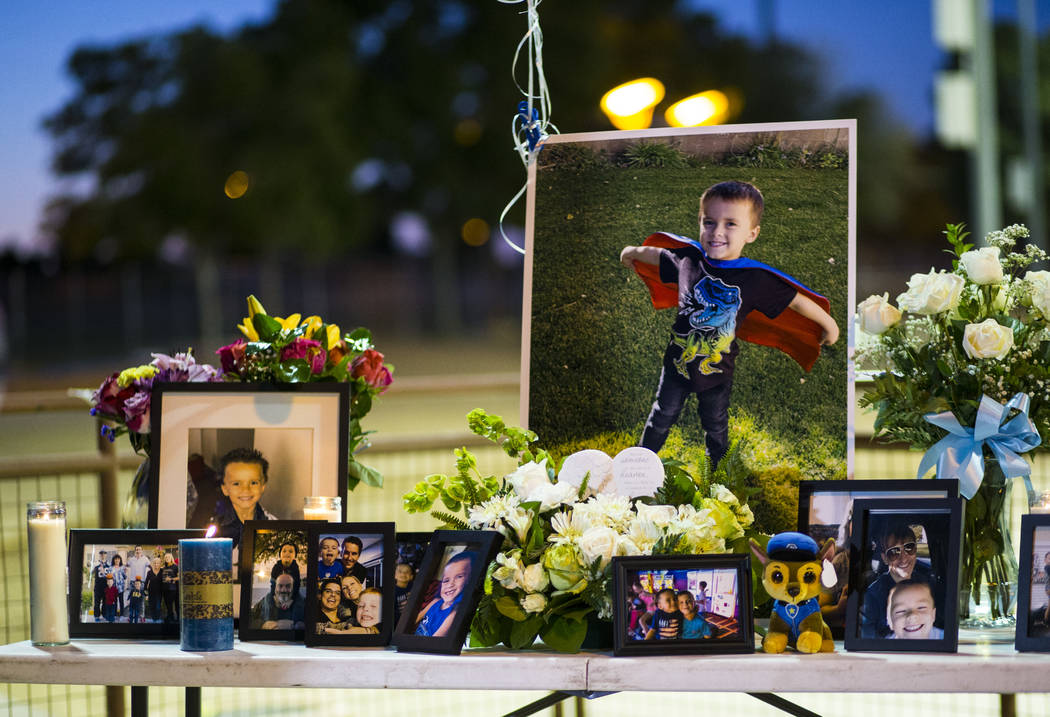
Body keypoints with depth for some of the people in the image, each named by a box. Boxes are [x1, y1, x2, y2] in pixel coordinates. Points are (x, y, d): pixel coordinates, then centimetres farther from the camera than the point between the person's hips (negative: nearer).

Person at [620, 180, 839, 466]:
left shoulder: (755, 279, -24)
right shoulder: (687, 258, -17)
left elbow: (797, 301, -11)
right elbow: (655, 254, 5)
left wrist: (828, 325, 0)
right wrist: (631, 252, 25)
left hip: (717, 371, -1)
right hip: (677, 364, 1)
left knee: (716, 427, 22)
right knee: (662, 418, 19)